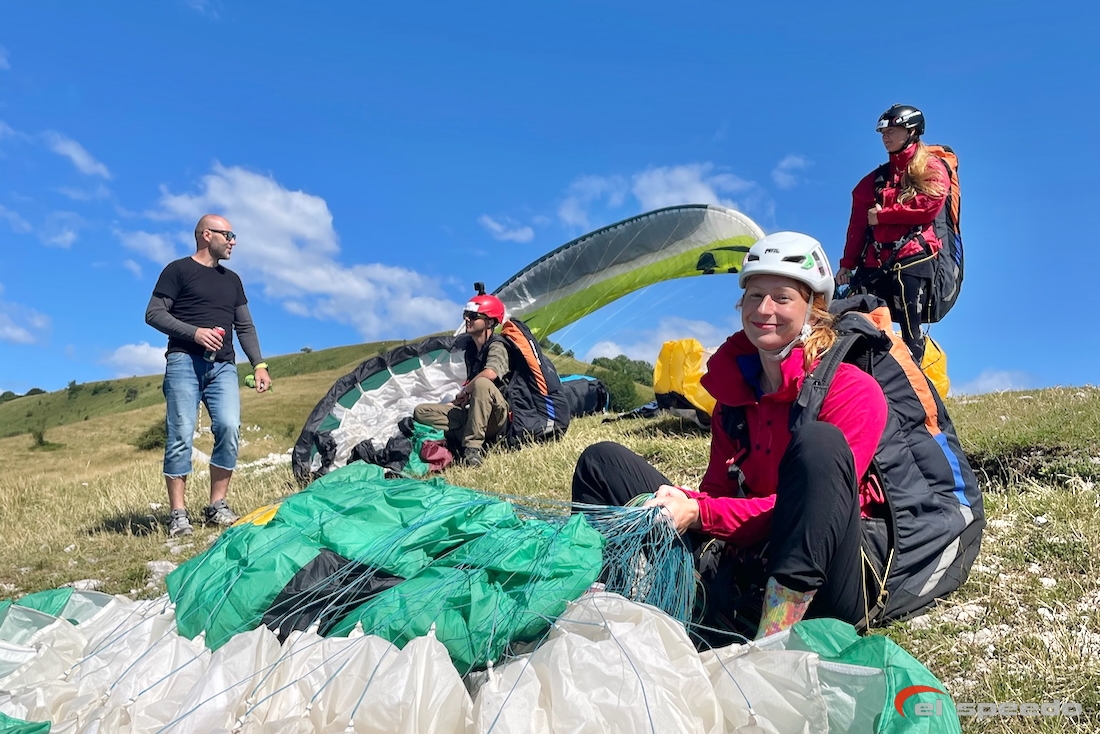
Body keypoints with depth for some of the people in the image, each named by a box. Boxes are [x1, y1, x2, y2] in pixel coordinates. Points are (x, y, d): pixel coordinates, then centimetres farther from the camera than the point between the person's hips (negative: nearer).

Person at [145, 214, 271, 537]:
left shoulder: (232, 280, 22)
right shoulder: (178, 270, 6)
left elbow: (245, 327, 21)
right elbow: (153, 314, -2)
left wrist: (259, 364, 9)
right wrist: (195, 332, -14)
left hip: (223, 366, 4)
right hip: (184, 362, -4)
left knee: (230, 429, -12)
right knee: (181, 435, -8)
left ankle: (217, 506, -3)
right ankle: (177, 514, -5)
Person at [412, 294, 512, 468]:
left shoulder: (496, 346, -12)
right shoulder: (471, 348, 12)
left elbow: (490, 373, -33)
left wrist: (465, 391, -17)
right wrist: (460, 400, 5)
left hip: (498, 417, -8)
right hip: (475, 416, 8)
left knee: (482, 383, -38)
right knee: (421, 411, -2)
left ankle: (474, 448, -31)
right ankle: (467, 439, -18)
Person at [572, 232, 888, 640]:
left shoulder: (853, 391, -8)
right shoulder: (733, 389, 10)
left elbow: (812, 503, -16)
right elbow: (718, 490, 8)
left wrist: (699, 513, -25)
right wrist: (680, 504, -16)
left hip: (814, 596, -5)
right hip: (741, 579, 5)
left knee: (816, 441, -34)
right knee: (602, 461, 1)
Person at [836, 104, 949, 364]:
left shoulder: (931, 168, 9)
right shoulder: (875, 178, 22)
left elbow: (929, 205, -10)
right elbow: (858, 223, 14)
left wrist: (882, 214, -7)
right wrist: (847, 264, 7)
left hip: (913, 257, -5)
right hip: (875, 262, 5)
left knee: (910, 330, -9)